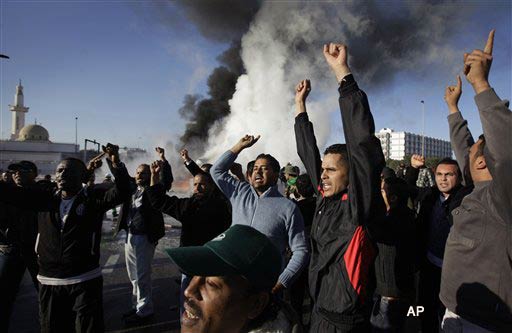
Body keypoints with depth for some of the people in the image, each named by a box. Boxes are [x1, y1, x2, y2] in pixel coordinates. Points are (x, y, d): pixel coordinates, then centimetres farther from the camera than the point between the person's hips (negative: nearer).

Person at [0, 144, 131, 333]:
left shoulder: (94, 198, -6)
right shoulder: (45, 200, 7)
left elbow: (122, 192, -21)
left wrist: (116, 163, -35)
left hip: (85, 281, -4)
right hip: (48, 282, 5)